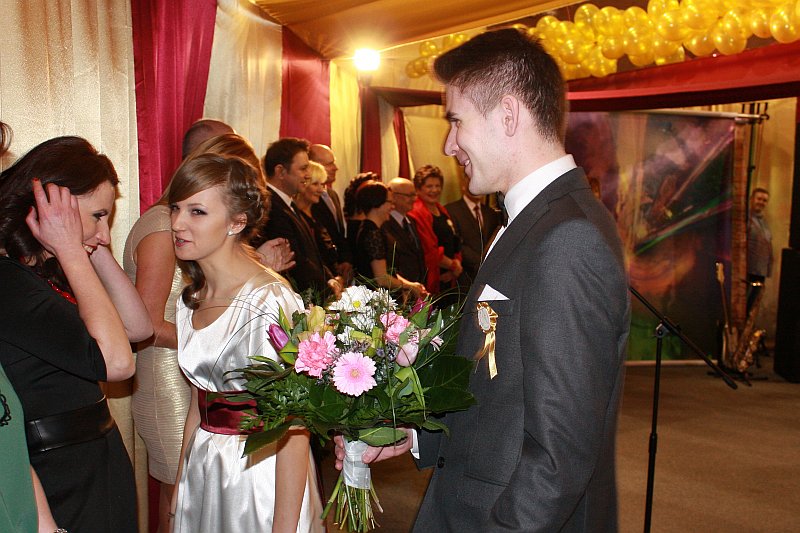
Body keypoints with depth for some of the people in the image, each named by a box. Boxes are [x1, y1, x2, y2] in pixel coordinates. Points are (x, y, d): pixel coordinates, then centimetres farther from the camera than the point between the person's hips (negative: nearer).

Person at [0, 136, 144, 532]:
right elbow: (116, 362, -26)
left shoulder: (49, 274, 8)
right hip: (58, 492, -9)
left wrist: (94, 249, -1)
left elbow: (139, 328, 3)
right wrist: (72, 250, -20)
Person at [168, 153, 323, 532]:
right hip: (203, 474, 7)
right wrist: (179, 486, 14)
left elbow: (293, 429, -21)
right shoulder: (191, 299, 3)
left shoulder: (270, 302, -22)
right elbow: (198, 404, 11)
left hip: (260, 474, -7)